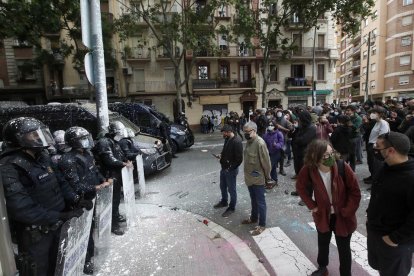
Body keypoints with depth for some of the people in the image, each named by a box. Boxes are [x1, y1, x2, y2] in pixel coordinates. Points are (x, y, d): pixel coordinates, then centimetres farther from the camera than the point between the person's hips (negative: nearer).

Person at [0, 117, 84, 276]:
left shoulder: (42, 157, 3)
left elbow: (59, 181, 10)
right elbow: (21, 208, -28)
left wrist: (75, 200, -6)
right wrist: (59, 217, -28)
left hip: (57, 226, 7)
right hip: (35, 234, -7)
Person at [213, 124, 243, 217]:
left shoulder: (237, 142, -24)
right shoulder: (227, 139, 4)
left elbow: (239, 159, -24)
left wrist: (230, 168, -19)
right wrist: (221, 155, 1)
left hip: (231, 170, -9)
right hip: (224, 168, 9)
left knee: (231, 189, 8)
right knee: (223, 187, 23)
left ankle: (231, 208, 26)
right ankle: (224, 202, 45)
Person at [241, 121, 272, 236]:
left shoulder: (260, 143, -23)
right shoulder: (249, 141, 4)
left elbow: (266, 162, -19)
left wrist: (267, 177, -10)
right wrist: (247, 174, 14)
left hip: (258, 178, -8)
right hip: (249, 177, 8)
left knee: (260, 202, 7)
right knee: (253, 200, 24)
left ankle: (262, 225, 23)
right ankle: (253, 218, 42)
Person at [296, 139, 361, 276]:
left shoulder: (343, 167, -26)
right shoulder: (308, 170, -23)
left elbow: (355, 192, -14)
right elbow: (301, 187, -4)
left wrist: (347, 212, -15)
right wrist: (312, 206, -7)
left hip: (342, 216, -2)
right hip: (322, 215, 2)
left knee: (344, 248, 16)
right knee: (323, 244, 25)